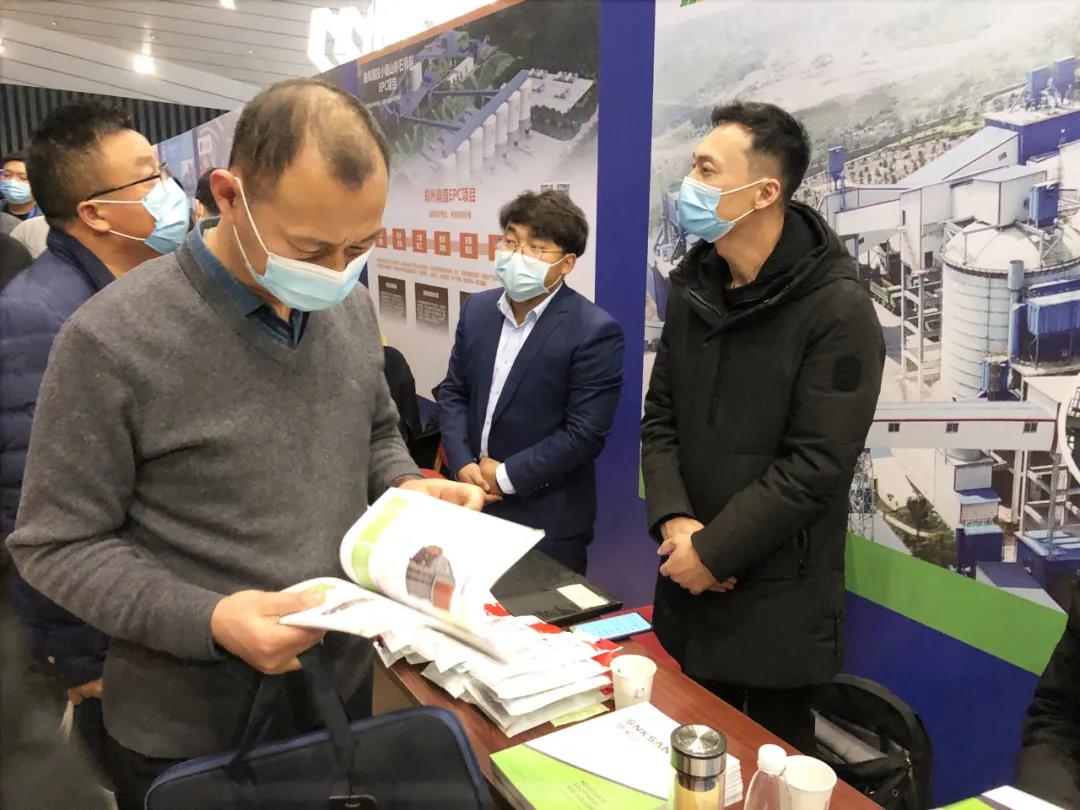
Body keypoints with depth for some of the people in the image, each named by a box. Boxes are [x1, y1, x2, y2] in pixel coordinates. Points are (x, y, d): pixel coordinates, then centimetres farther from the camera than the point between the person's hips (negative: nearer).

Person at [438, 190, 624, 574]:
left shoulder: (594, 330, -16)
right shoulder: (477, 309, 4)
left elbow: (585, 432, -19)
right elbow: (453, 392, 7)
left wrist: (506, 476, -15)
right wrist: (463, 465, -7)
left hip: (548, 519, -5)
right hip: (474, 502, 6)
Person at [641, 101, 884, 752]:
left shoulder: (838, 311, -17)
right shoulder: (693, 287, 4)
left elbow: (815, 466, -20)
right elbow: (661, 417, 4)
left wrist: (712, 551, -17)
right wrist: (674, 521, -11)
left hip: (777, 592, -5)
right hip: (688, 578, 6)